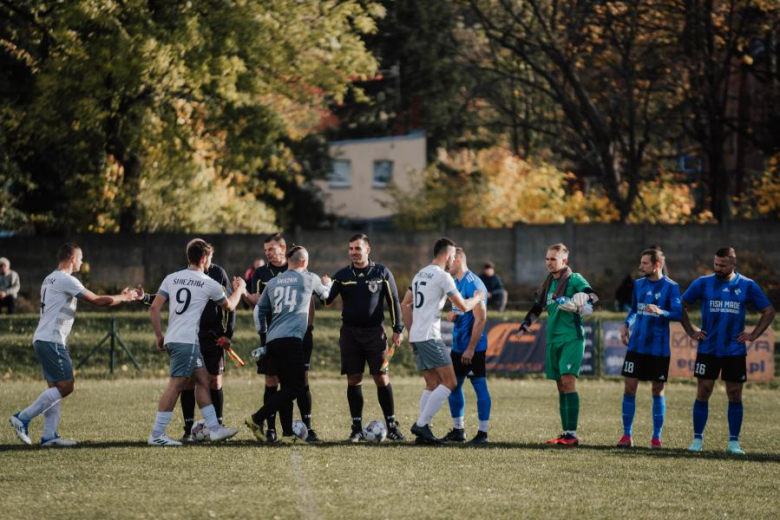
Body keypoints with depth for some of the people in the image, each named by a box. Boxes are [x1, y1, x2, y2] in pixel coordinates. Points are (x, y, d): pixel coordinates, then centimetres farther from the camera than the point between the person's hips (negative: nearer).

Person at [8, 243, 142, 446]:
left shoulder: (50, 280, 19)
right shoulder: (66, 280, -11)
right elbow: (97, 301, -9)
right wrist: (124, 298, 3)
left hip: (42, 340, 10)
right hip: (52, 341, -10)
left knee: (55, 387, 9)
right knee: (66, 386, -9)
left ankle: (49, 435, 4)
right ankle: (22, 418, -11)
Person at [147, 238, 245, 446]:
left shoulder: (171, 278, 10)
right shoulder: (209, 284, -1)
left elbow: (154, 308, 5)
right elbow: (229, 306, 17)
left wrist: (159, 336, 14)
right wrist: (239, 289, 37)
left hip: (172, 339, 7)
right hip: (187, 341, -7)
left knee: (203, 380, 14)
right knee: (176, 385, -8)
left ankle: (214, 428, 16)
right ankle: (157, 434, -11)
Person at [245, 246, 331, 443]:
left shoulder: (273, 282, 18)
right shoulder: (309, 279, 6)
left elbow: (259, 310, 18)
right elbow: (325, 295, 27)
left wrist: (263, 335, 28)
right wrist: (327, 284, 50)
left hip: (272, 340, 7)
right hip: (291, 338, -7)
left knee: (287, 386, 12)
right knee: (296, 387, -7)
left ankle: (287, 433, 5)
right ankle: (257, 418, -17)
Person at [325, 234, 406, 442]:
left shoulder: (381, 273, 3)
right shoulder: (342, 275, 5)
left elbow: (393, 301, 5)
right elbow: (327, 299, -5)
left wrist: (397, 330, 0)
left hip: (374, 333, -1)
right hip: (350, 333, 1)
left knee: (382, 378, -5)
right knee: (353, 380, 1)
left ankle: (391, 425, 3)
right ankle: (357, 428, 6)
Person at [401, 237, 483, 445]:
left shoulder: (420, 274, 17)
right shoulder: (442, 276, -10)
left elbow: (404, 305, 21)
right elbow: (463, 306, -9)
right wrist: (477, 298, 11)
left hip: (416, 336, 9)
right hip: (430, 337, -9)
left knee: (432, 384, 12)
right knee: (449, 382, -7)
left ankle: (423, 431, 6)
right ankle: (421, 424, -13)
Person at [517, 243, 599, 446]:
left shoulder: (574, 279, -4)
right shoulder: (548, 283, 17)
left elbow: (592, 296, -18)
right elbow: (537, 307, 29)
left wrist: (582, 307, -35)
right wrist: (525, 325, 22)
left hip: (571, 338, -7)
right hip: (553, 339, 7)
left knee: (568, 381, -15)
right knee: (561, 386, 7)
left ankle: (572, 433, -17)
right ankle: (565, 433, 9)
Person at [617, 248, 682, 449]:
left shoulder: (671, 287, -7)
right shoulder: (639, 284, 9)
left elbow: (678, 313, -17)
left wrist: (660, 312, -35)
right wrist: (626, 325, 5)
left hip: (659, 348, -4)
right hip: (636, 345, 4)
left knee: (658, 391, 3)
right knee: (629, 388, -1)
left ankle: (656, 437, 10)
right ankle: (627, 435, 6)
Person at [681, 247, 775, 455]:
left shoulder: (747, 286, 0)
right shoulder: (703, 283, 0)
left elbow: (769, 311, 8)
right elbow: (681, 305, 10)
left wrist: (753, 335, 0)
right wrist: (691, 331, 2)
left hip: (735, 350, 0)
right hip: (708, 349, 0)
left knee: (735, 395, 2)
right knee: (703, 393, -1)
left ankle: (734, 442, 8)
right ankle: (697, 439, 7)